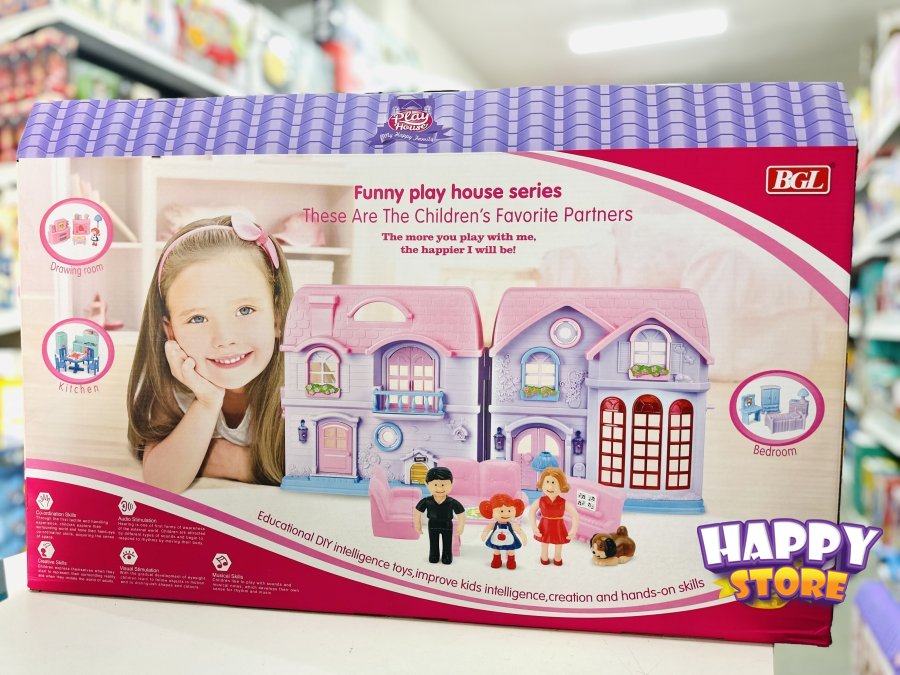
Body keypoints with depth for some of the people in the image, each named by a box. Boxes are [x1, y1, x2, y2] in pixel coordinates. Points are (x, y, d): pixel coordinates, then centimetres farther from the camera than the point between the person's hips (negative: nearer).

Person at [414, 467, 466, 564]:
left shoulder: (452, 502, -28)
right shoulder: (426, 501, -25)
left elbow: (461, 514, -15)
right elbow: (417, 512, -9)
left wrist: (460, 527, -8)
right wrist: (417, 524, 0)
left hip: (447, 525, -1)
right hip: (433, 525, 1)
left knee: (447, 543, 18)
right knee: (433, 543, 22)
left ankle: (447, 556, 40)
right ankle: (434, 555, 44)